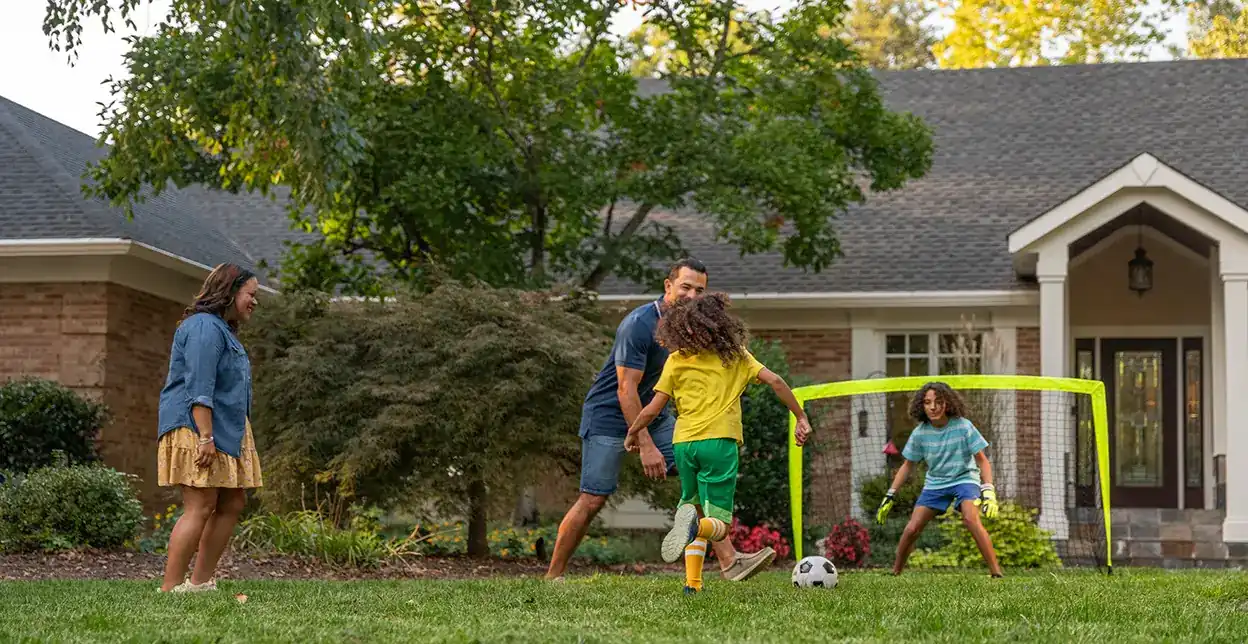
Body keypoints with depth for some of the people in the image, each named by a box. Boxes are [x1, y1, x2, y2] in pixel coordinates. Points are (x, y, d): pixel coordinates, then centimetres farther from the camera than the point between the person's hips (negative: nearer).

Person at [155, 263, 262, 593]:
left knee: (233, 503, 10)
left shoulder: (222, 329, 22)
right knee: (200, 508, -12)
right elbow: (199, 387, -21)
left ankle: (201, 582, 15)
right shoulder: (205, 327, -13)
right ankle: (171, 588, -10)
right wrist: (206, 437, -26)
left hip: (225, 432, 11)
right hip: (196, 429, -11)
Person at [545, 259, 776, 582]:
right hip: (608, 416, -8)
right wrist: (646, 446, -29)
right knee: (593, 500, -8)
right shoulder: (639, 324, -24)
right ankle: (552, 577, 5)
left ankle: (729, 561, -6)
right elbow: (626, 389, -26)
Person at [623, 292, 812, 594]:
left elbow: (652, 410, 7)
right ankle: (695, 524, -36)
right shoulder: (736, 356, 12)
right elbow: (774, 381, 2)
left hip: (684, 444, 2)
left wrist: (632, 433, 24)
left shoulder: (676, 360, 10)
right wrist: (801, 417, 7)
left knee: (692, 504, 21)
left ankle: (693, 582, 7)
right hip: (719, 442, -2)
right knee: (718, 526, 1)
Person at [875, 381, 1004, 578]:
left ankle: (996, 572, -27)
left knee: (971, 518, -31)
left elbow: (982, 460, -12)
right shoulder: (920, 432, -8)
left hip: (964, 478, -3)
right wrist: (889, 496, 2)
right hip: (935, 483, 3)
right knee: (912, 529, -5)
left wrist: (988, 490, -24)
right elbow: (907, 465, 4)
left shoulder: (963, 426, -18)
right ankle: (895, 572, 17)